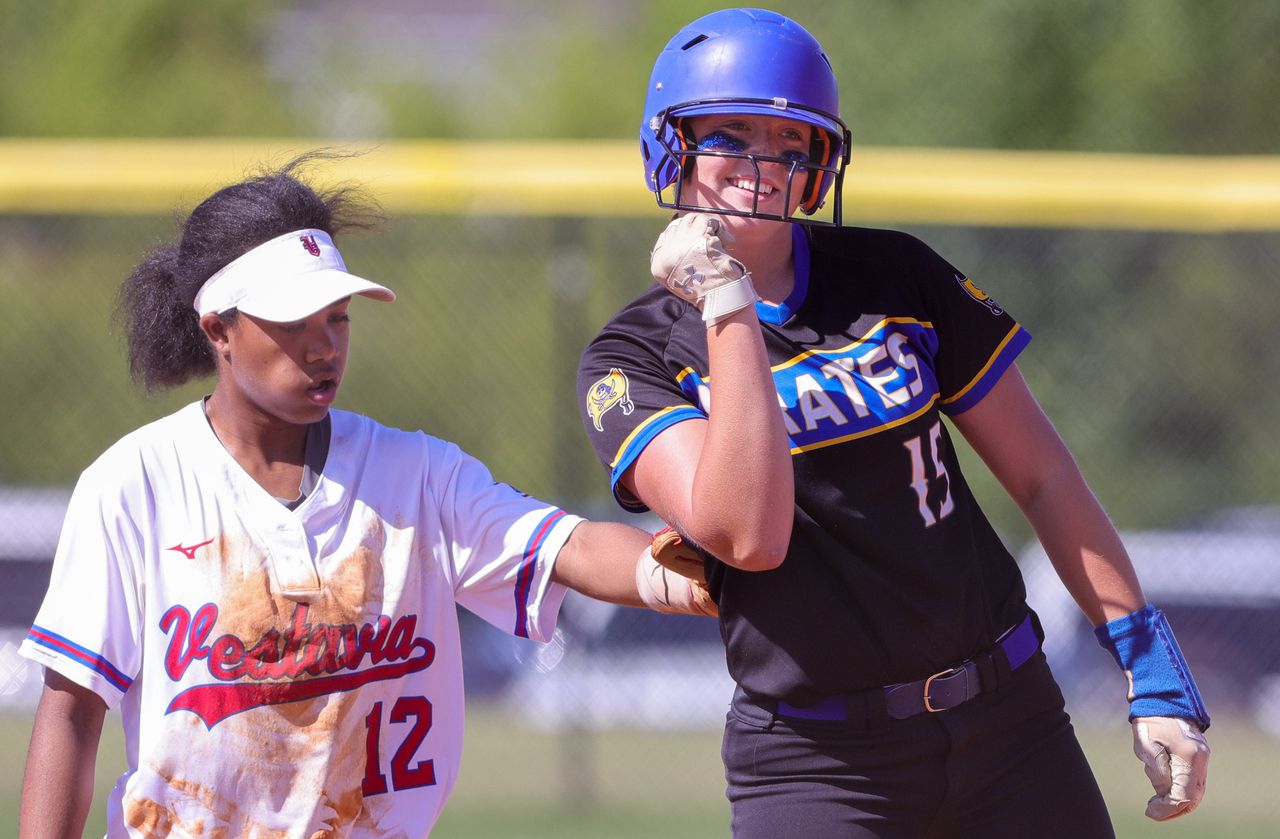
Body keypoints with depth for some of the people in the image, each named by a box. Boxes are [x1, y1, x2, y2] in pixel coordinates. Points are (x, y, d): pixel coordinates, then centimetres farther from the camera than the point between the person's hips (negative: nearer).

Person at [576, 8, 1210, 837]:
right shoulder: (633, 362, -3)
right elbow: (748, 537, -20)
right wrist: (726, 308, -17)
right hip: (817, 769, -3)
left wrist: (1151, 665, 3)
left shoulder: (894, 278, 4)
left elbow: (1042, 475, 8)